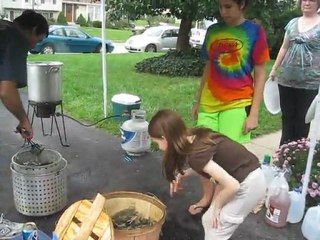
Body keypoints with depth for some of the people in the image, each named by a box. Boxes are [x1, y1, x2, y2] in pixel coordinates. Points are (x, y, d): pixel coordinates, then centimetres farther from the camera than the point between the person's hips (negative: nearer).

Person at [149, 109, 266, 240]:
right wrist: (183, 174, 12)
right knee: (209, 220, 19)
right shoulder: (196, 137, -1)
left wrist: (216, 206, -10)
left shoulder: (195, 155, -27)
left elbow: (232, 185, -28)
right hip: (244, 178, 9)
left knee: (215, 228, 3)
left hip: (249, 185, -8)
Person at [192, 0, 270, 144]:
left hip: (238, 104, -3)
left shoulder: (255, 31, -2)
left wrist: (254, 113, -8)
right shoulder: (213, 30, 8)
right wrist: (197, 101, 16)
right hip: (209, 104, 4)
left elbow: (260, 75, -3)